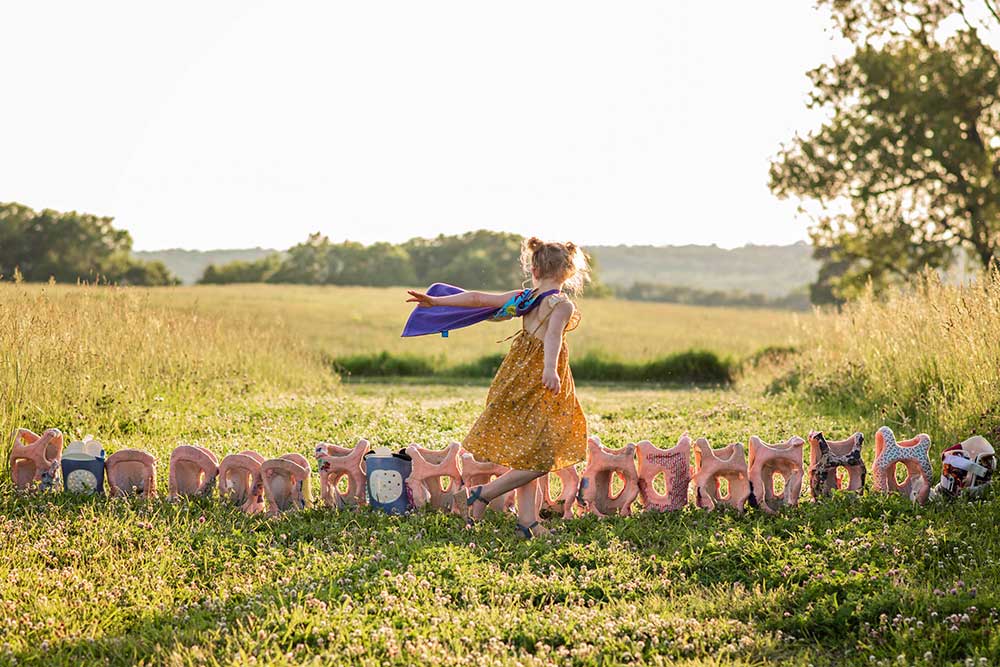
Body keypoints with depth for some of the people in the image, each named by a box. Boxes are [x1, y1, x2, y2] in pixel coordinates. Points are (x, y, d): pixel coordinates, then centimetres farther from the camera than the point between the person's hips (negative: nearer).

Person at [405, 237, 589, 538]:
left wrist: (435, 301, 20)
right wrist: (550, 368, -49)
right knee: (541, 458, -3)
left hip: (518, 375, 8)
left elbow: (477, 298, 10)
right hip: (540, 381, -8)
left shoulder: (524, 297, 6)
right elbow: (553, 334, -32)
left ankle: (527, 519, 9)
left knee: (525, 455, 12)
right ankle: (483, 494, -8)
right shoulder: (562, 304, -13)